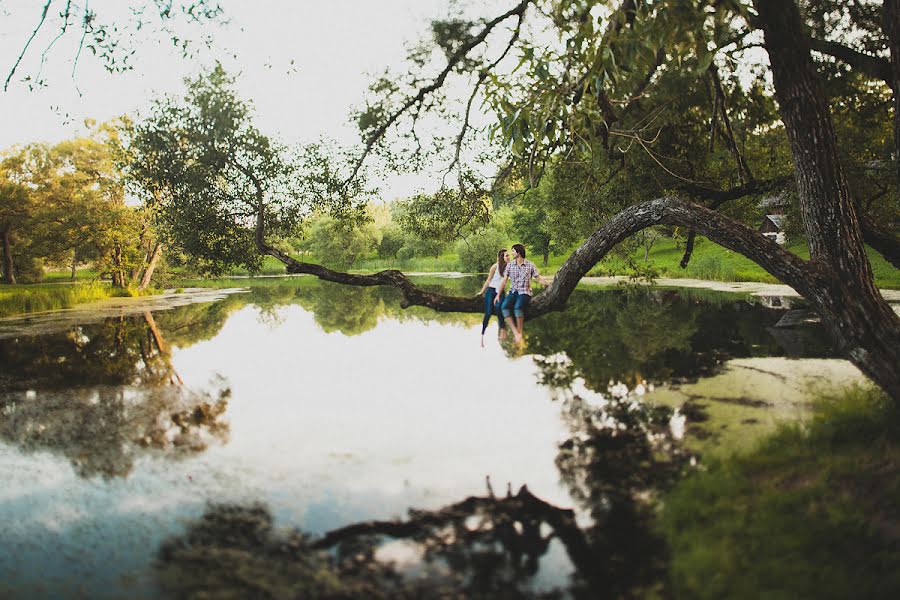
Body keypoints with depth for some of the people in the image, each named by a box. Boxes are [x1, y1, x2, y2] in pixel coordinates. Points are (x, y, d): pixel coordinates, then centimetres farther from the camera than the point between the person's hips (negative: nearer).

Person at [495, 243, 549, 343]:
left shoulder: (530, 265, 2)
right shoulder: (510, 265, 9)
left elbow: (539, 279, 4)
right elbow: (504, 280, 7)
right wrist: (498, 295, 0)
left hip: (525, 292, -3)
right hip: (513, 291, 3)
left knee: (518, 307, -35)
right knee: (504, 306, -28)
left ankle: (520, 332, -20)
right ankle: (515, 333, -27)